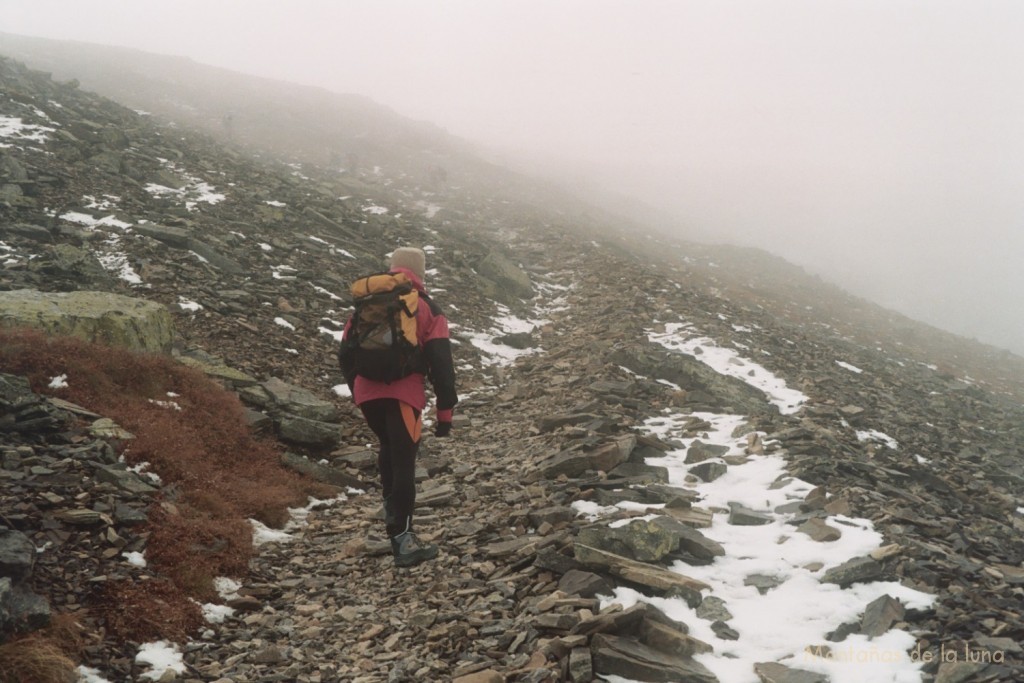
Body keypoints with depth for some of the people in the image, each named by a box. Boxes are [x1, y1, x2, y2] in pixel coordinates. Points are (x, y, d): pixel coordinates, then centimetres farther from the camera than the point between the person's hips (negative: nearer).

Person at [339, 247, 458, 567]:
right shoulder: (426, 309, 6)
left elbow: (346, 354, 19)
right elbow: (440, 363, -1)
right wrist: (445, 411, 3)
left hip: (367, 393, 4)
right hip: (403, 394, -4)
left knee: (389, 449, 27)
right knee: (402, 463, -5)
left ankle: (391, 510, 31)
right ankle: (401, 540, -9)